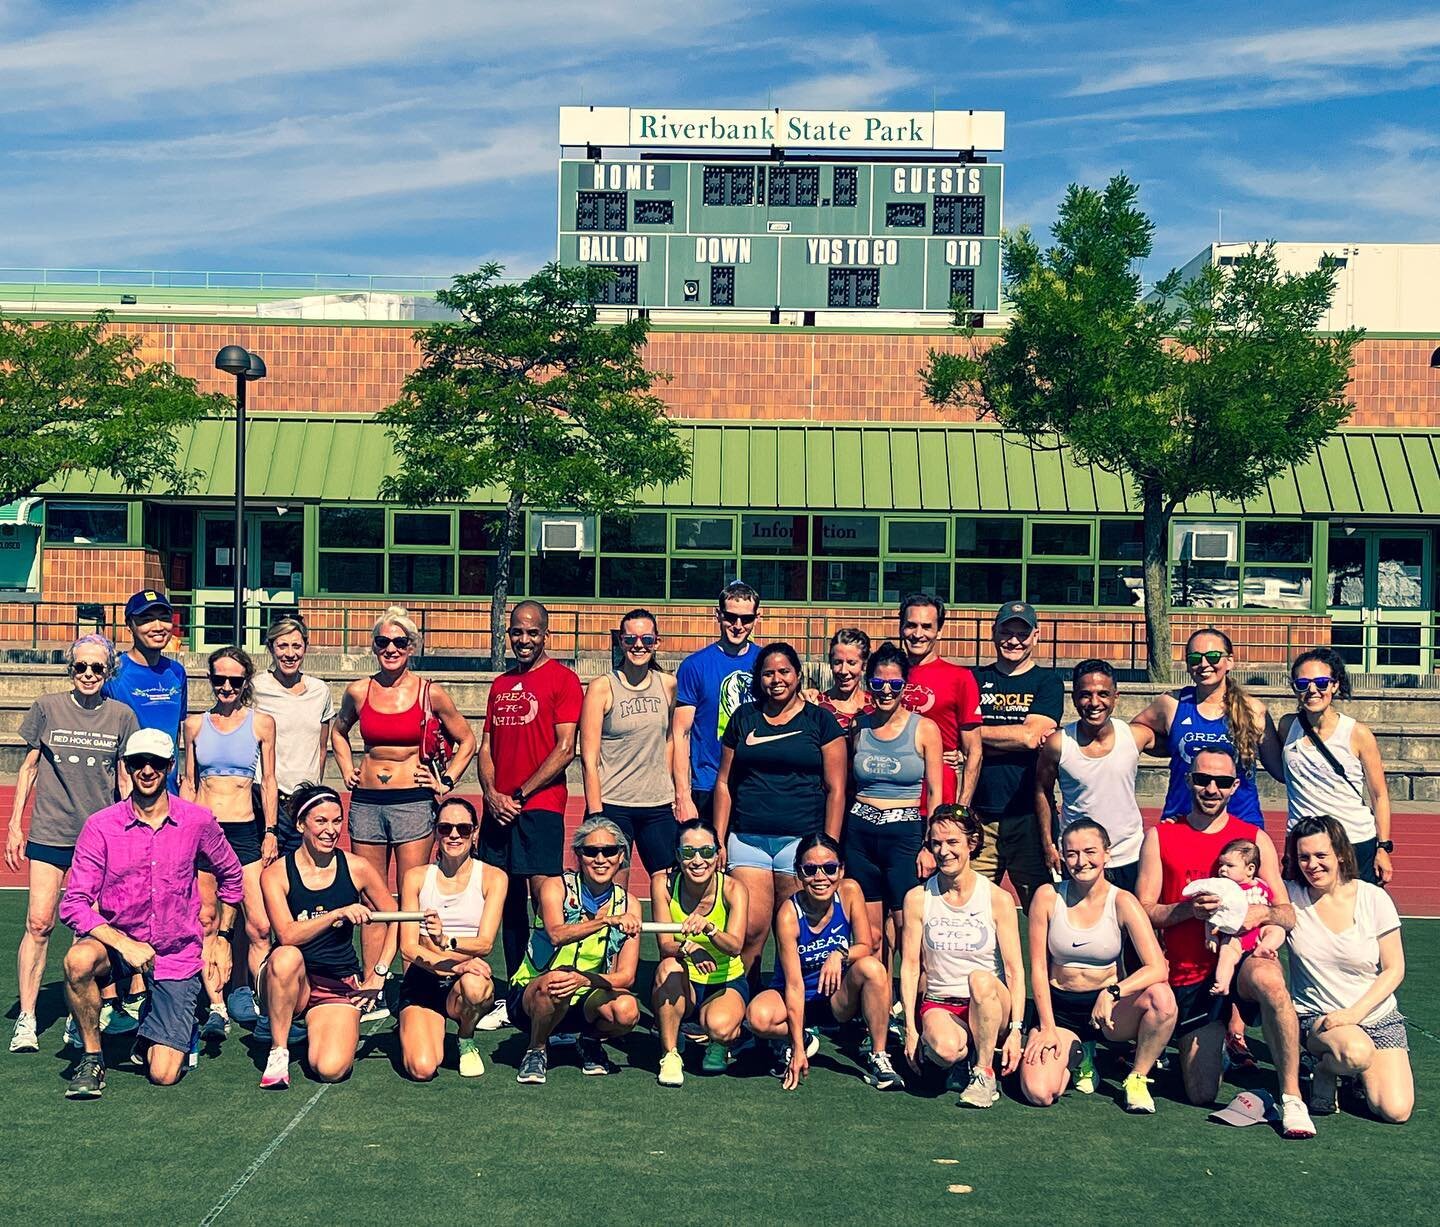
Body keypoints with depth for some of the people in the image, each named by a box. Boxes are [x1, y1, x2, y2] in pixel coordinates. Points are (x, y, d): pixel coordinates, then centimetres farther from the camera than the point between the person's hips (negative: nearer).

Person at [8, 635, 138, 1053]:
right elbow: (29, 767, 8)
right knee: (38, 923, -7)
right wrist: (14, 825, 6)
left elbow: (125, 779, 9)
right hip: (49, 831, -1)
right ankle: (26, 1019, -2)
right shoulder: (47, 708, 2)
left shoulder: (121, 716, 3)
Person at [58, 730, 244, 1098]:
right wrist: (124, 944, -27)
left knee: (163, 1075, -8)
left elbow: (231, 875, 12)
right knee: (79, 960, -37)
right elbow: (73, 903, -14)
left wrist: (222, 936, 10)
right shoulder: (100, 826, -10)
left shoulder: (198, 822, -6)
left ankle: (164, 1032, 29)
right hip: (116, 943, 0)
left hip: (178, 953, 0)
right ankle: (92, 1057, -12)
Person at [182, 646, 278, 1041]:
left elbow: (268, 781, 7)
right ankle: (217, 1008, 4)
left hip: (244, 831, -2)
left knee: (260, 925, -9)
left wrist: (270, 831, 1)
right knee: (206, 924, 0)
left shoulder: (261, 723, 5)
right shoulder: (195, 724, 9)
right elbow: (188, 782, 13)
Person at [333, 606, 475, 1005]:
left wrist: (447, 782, 3)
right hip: (366, 801, 3)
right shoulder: (359, 691, 5)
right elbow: (338, 730, 26)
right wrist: (347, 769, 14)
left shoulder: (431, 694, -2)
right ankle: (371, 993, 8)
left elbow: (466, 740, 10)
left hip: (413, 800, -2)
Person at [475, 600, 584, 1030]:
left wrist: (520, 795, -10)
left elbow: (565, 749, -9)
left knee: (545, 901, -12)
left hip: (539, 806, -6)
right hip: (498, 807, 6)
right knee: (510, 901, 10)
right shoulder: (500, 684, 18)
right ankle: (512, 997, 18)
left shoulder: (562, 679, -2)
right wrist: (492, 794, -1)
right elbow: (486, 745, 17)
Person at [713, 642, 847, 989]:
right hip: (747, 839, 2)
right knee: (750, 930, -6)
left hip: (801, 839, -2)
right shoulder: (744, 717, 14)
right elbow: (724, 783, 15)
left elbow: (835, 789, 4)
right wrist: (718, 842, 8)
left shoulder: (820, 720, 7)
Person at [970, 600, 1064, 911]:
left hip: (1028, 815, -2)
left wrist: (981, 732, 0)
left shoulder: (1047, 681, 6)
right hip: (979, 813, 2)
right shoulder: (976, 679, 13)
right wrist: (1022, 735, -8)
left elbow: (1030, 737, -8)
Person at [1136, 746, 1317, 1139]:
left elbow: (1288, 915, 4)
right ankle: (1213, 1044, 33)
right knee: (1202, 1095, -2)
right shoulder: (1159, 837, 5)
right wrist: (1187, 909, -19)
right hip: (1189, 974, 1)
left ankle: (1291, 1097, -25)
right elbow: (1143, 912, -1)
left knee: (1268, 979, -40)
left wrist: (1264, 913, -19)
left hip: (1242, 958, -1)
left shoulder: (1255, 839, 7)